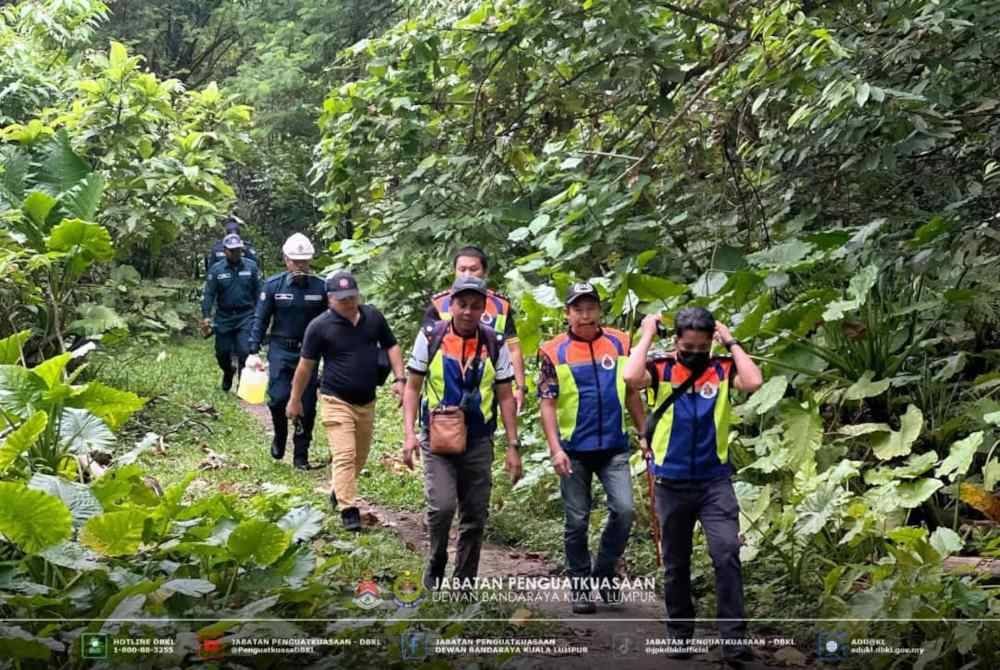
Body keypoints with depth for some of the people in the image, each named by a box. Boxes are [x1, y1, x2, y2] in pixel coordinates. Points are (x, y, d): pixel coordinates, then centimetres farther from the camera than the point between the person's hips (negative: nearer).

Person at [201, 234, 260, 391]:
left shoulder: (251, 267, -1)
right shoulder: (216, 270, -3)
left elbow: (258, 292, 3)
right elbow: (208, 294, -4)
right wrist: (206, 316, -15)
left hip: (246, 317, -1)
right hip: (223, 318, 1)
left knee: (245, 352, -11)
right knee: (222, 353, 11)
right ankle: (228, 373, 42)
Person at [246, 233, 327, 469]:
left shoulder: (320, 287, -1)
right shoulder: (273, 285, -3)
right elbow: (260, 320, 0)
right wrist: (254, 352, -8)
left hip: (309, 352, 1)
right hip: (281, 350, -1)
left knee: (307, 406, 3)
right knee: (278, 398, -14)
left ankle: (301, 454, 16)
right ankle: (280, 436, 17)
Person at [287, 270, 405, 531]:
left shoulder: (373, 317, 0)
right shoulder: (320, 326, -11)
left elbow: (391, 346, 11)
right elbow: (306, 365, -2)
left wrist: (399, 378, -2)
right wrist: (295, 400, 4)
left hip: (367, 401, 5)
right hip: (336, 401, -5)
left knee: (360, 456, 16)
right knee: (344, 455, -13)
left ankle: (338, 491, 38)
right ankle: (348, 510, -10)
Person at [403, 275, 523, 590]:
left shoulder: (495, 345, -1)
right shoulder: (430, 338, -5)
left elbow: (505, 396, 4)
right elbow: (412, 388, 2)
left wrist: (513, 446, 0)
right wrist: (409, 433, -9)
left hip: (478, 442, 2)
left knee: (475, 516, 5)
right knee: (442, 506, -18)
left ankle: (465, 583, 20)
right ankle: (436, 564, 9)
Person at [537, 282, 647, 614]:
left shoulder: (620, 343, 4)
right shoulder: (553, 352, -4)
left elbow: (631, 392, 12)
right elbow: (547, 403, -5)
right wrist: (555, 448, -14)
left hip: (614, 446, 2)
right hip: (574, 450, -2)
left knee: (624, 509, -11)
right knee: (577, 522, 5)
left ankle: (604, 573, 11)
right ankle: (582, 588, 18)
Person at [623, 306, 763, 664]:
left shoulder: (722, 369, 0)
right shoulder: (660, 369, -3)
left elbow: (753, 382, -17)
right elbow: (631, 377, -22)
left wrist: (731, 342, -7)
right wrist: (647, 335, -11)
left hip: (715, 481, 0)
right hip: (672, 484, 1)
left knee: (727, 554, -13)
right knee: (676, 564, 13)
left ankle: (733, 637, -8)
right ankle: (679, 633, 28)